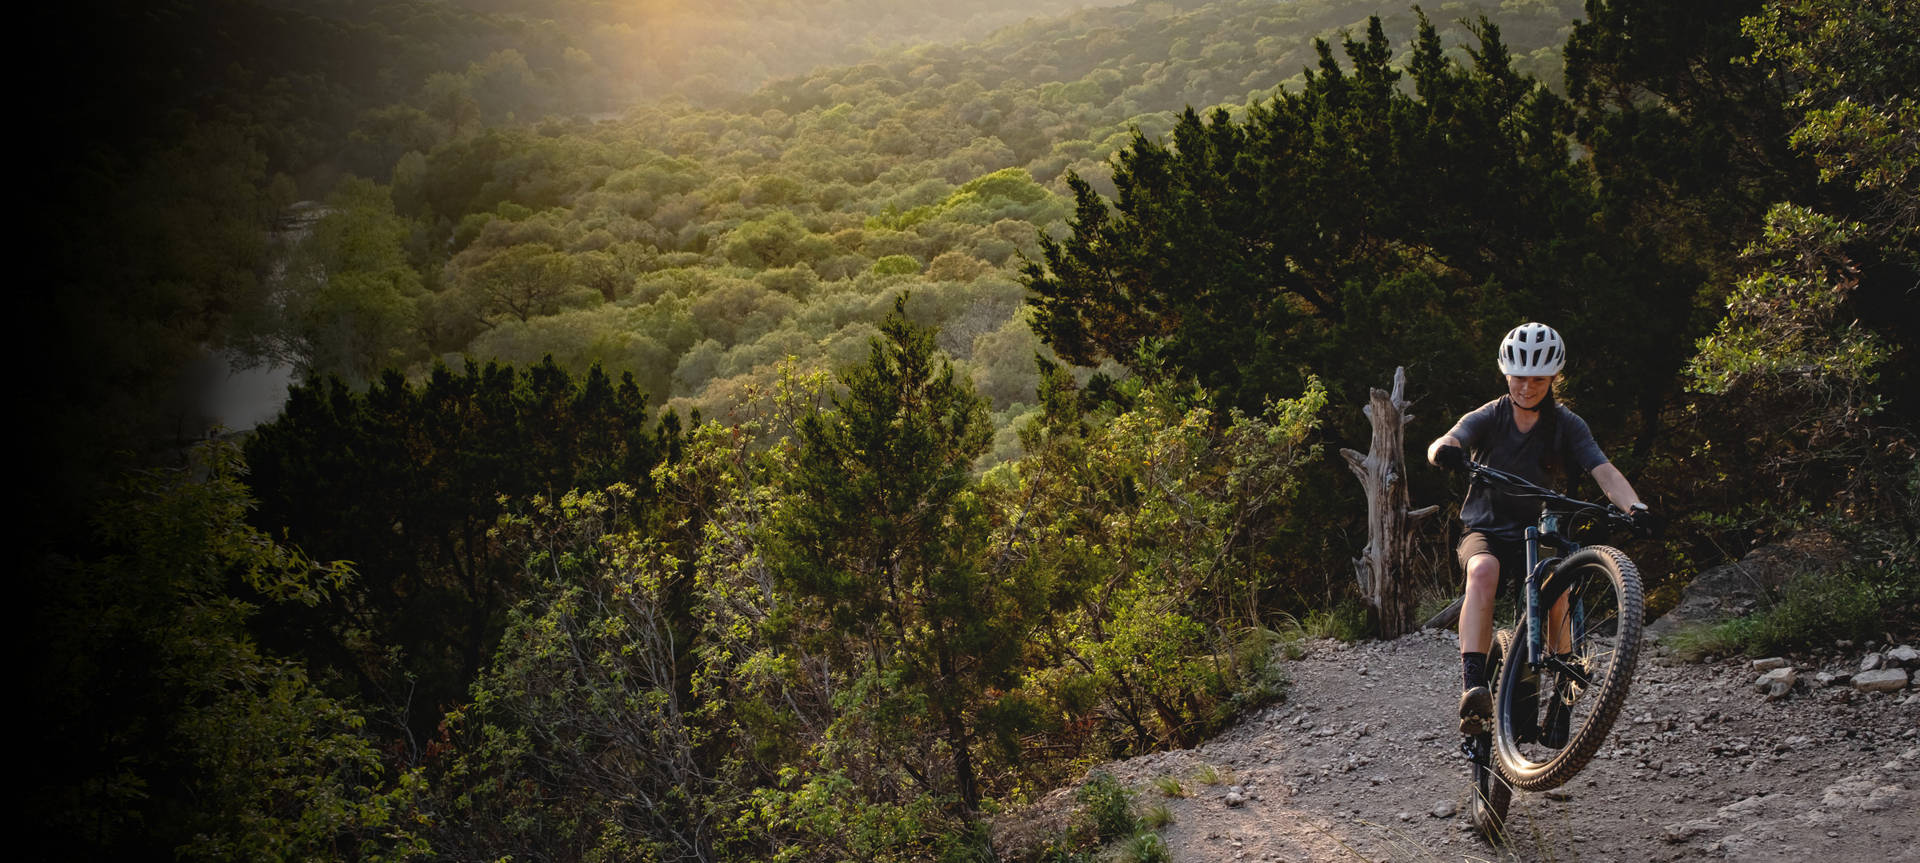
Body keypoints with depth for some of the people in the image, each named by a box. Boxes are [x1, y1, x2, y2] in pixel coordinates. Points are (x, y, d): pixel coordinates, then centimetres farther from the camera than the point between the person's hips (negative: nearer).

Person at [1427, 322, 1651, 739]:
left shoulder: (1565, 425, -2)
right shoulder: (1487, 417, -5)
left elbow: (1604, 471, -15)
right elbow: (1442, 445, -24)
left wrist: (1634, 507, -36)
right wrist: (1446, 452, -51)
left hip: (1537, 532, 2)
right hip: (1485, 529, -1)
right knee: (1484, 570, -36)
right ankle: (1473, 686, -45)